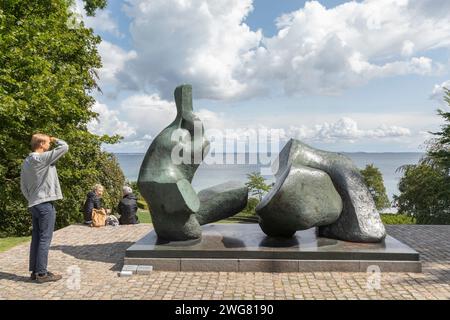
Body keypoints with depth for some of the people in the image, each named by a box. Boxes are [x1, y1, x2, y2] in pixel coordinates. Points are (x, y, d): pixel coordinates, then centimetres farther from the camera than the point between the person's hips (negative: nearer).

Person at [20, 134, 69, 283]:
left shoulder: (26, 162, 13)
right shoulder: (42, 158, -13)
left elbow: (23, 187, 17)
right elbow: (64, 147, -13)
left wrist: (31, 199, 21)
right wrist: (55, 140, 4)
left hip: (34, 204, 9)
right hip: (45, 204, -9)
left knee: (36, 238, 12)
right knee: (45, 239, -4)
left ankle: (35, 271, 17)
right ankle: (42, 273, -1)